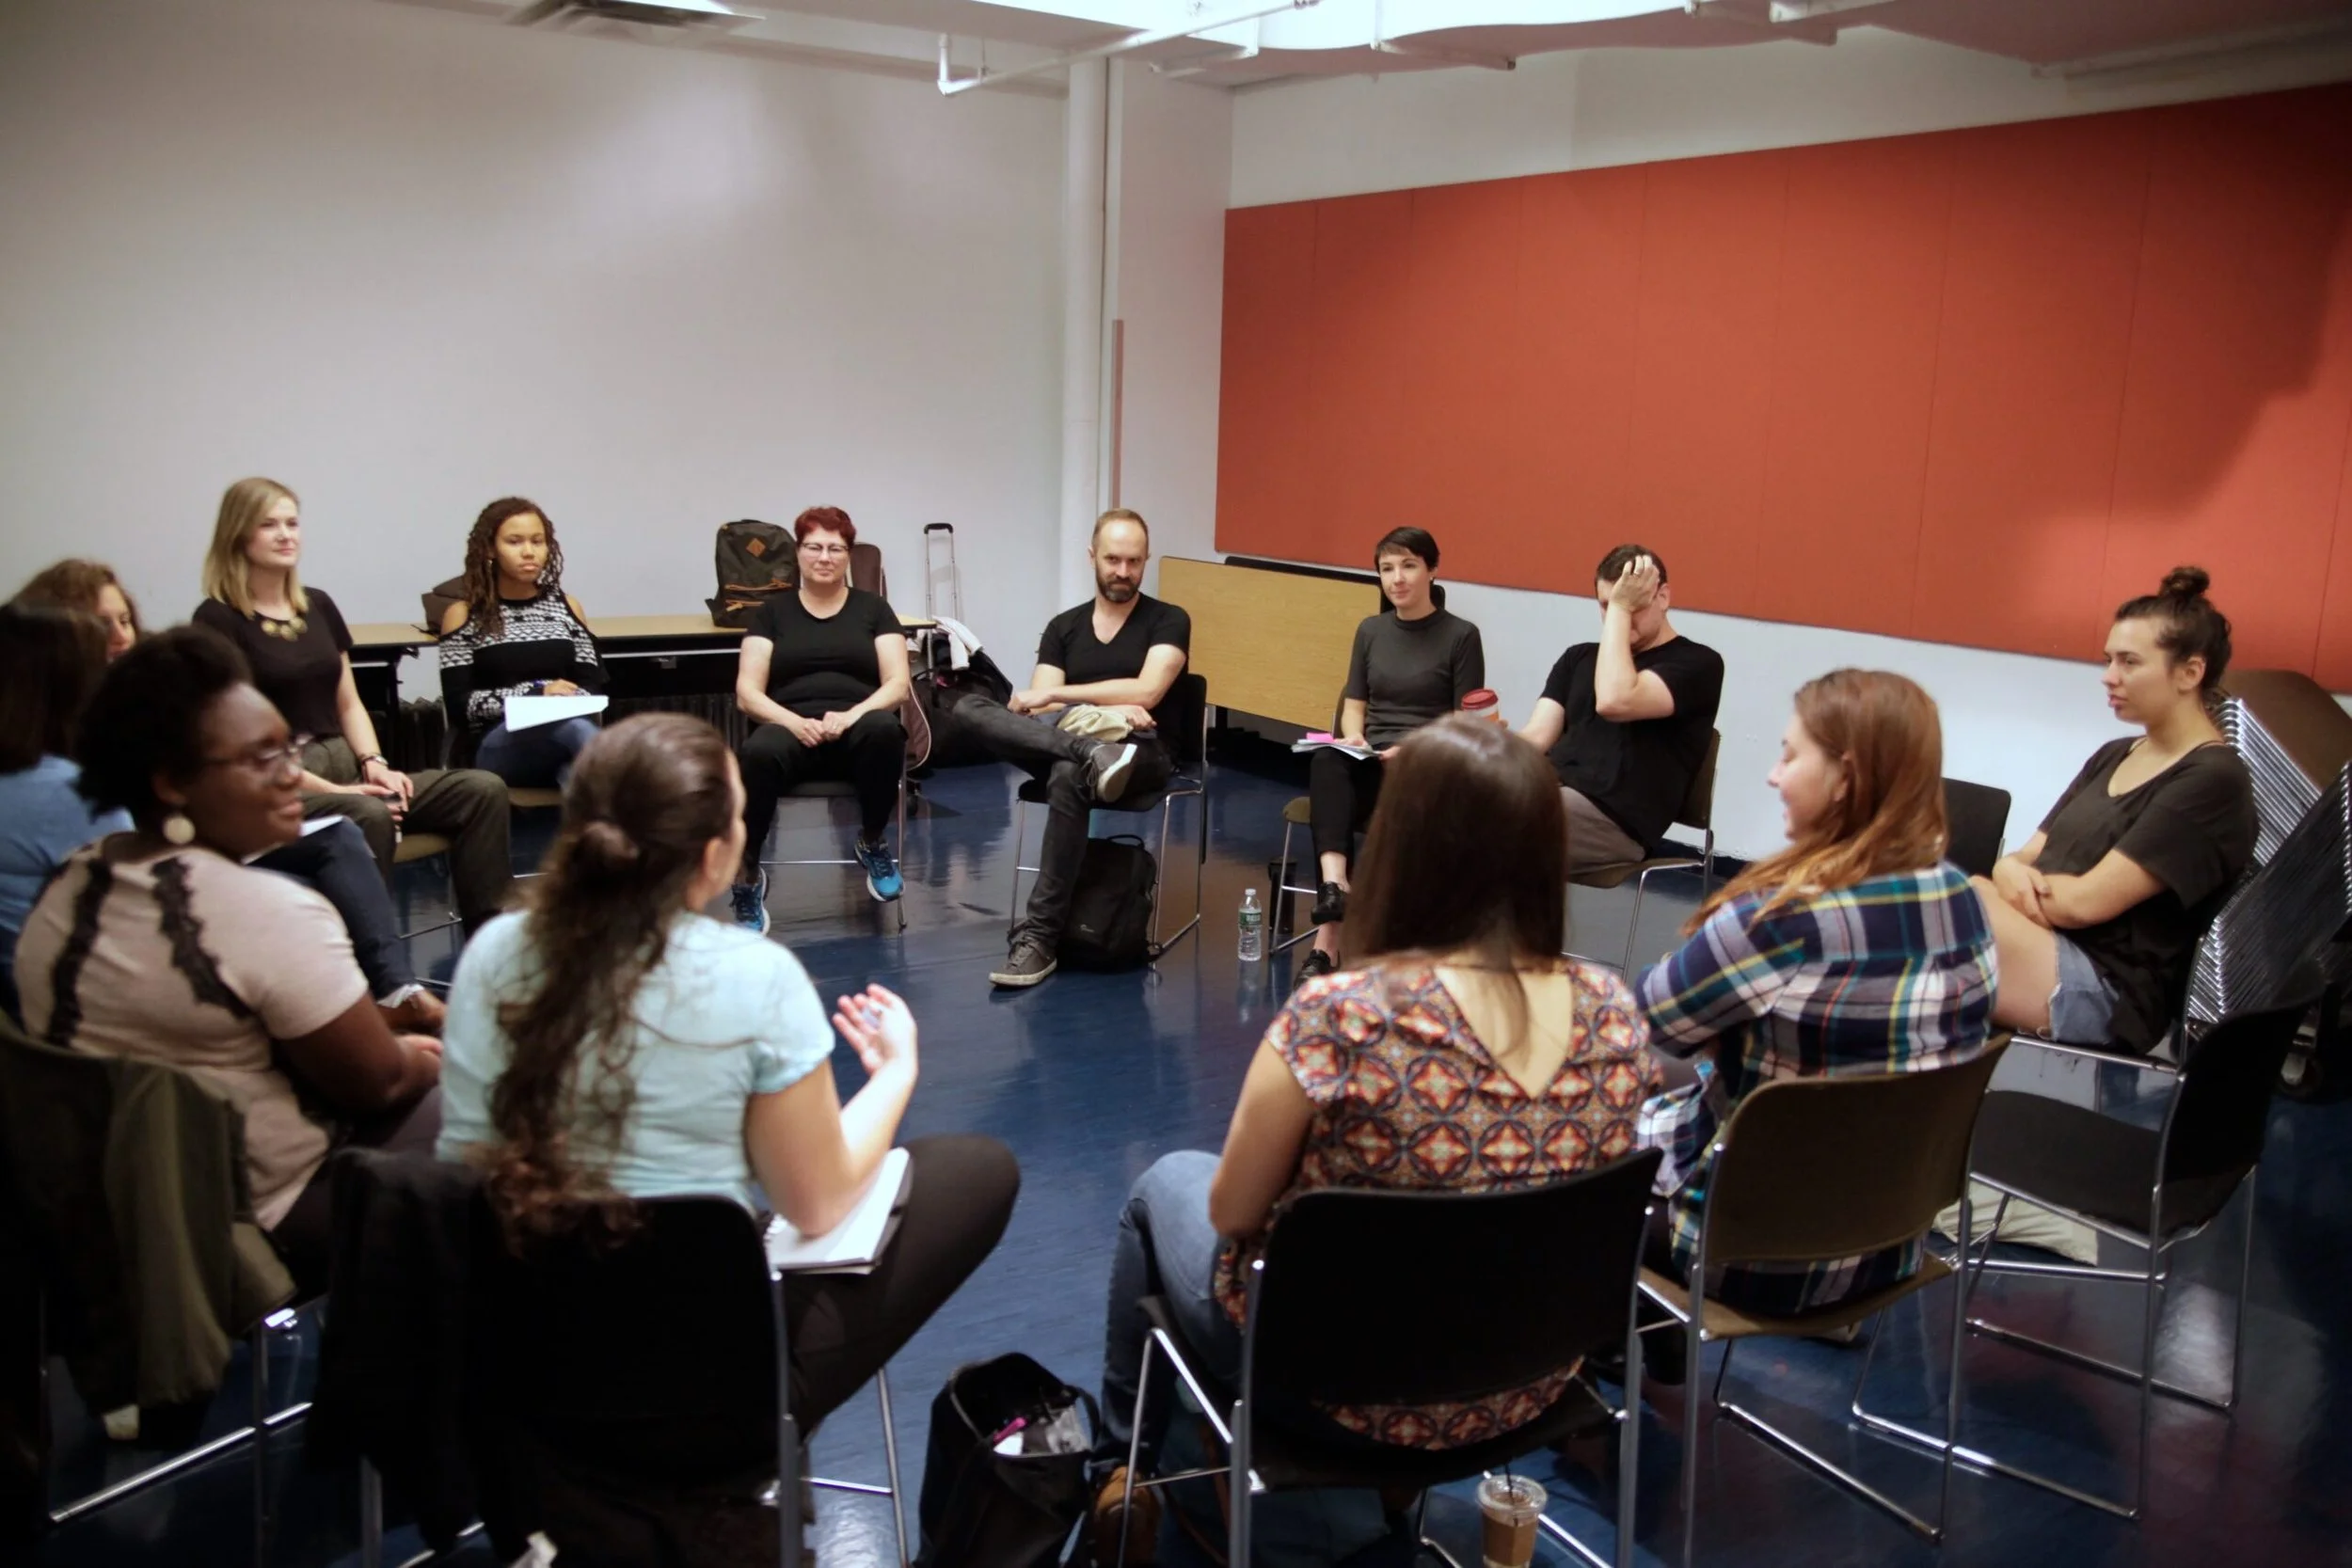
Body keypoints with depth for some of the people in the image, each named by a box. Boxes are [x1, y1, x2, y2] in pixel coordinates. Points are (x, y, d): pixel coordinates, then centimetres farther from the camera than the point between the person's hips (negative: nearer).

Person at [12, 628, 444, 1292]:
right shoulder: (269, 913, -28)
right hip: (262, 1226, -8)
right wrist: (429, 1059, 5)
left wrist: (376, 1018, 9)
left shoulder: (68, 888, -2)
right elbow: (380, 1081, -19)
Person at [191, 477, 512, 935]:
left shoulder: (318, 605, 18)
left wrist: (373, 763, -2)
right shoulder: (218, 619, -3)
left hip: (344, 764, 7)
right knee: (369, 816, -39)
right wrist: (329, 791, -17)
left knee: (483, 790, -16)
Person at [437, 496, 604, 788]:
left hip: (567, 730, 3)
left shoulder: (566, 606, 21)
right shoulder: (464, 615, 11)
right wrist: (536, 693, -10)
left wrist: (564, 701, -10)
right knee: (578, 730, -39)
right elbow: (459, 706, 2)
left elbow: (593, 688, 14)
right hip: (501, 746, -3)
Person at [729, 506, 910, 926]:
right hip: (791, 730, 0)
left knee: (883, 729, -37)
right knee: (760, 751, -38)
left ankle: (873, 845, -12)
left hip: (856, 731, 1)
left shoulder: (873, 608, 15)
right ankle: (746, 879, -23)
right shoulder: (773, 612, 14)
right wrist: (793, 721, -16)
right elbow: (747, 693, 5)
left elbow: (898, 683, 4)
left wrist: (853, 714, -17)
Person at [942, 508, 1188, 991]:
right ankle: (1089, 749, -38)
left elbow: (1145, 692, -8)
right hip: (1062, 746, 4)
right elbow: (1039, 711, 5)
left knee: (1068, 776, -39)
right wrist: (1104, 711, -12)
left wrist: (1058, 696, -6)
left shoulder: (1168, 621, 8)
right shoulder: (1063, 627, 17)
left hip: (1143, 753, -4)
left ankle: (1039, 937, -32)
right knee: (966, 707, -18)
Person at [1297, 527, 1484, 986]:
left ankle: (1329, 939, -34)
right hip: (1369, 762, 4)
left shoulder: (1461, 636, 0)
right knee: (1326, 763, -33)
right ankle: (1334, 886, -51)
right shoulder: (1370, 630, 15)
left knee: (1386, 811, -35)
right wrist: (1354, 738, -6)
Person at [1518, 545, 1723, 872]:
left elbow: (1613, 702, -15)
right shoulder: (1579, 658, 24)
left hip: (1612, 815, -6)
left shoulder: (1697, 663, 3)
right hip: (1544, 791, 7)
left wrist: (1622, 608, -6)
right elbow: (1538, 735, 12)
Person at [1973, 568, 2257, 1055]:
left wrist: (2013, 881, -2)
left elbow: (2086, 901, -16)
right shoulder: (2113, 757, 19)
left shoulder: (2213, 780, -8)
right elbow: (2027, 856, 12)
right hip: (2045, 950, 8)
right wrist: (2011, 873, -11)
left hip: (2108, 994, -8)